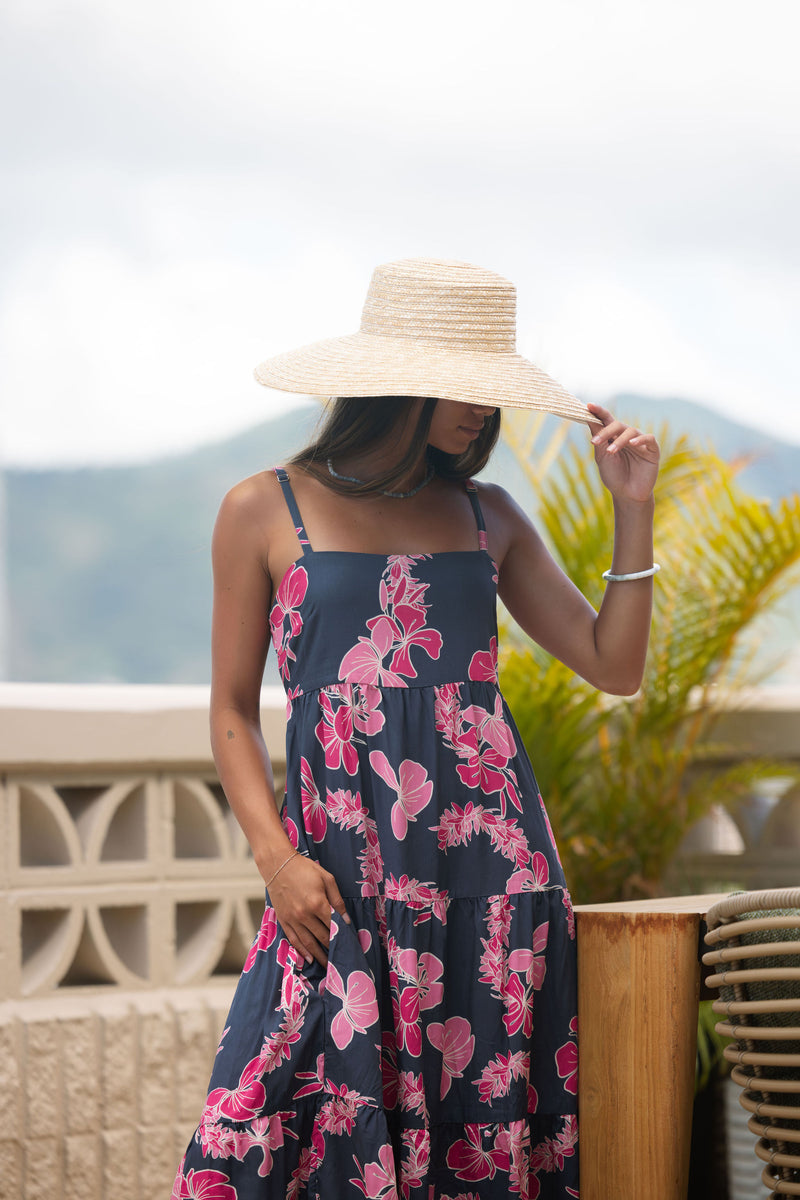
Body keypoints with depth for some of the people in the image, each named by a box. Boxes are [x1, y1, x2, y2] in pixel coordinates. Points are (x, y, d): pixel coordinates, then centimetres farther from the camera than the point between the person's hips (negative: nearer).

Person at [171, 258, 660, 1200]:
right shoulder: (264, 511, 3)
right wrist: (275, 859, -7)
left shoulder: (488, 515, 11)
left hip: (491, 861, 3)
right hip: (341, 871, -2)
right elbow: (233, 710, 5)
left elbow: (615, 667, 10)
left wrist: (633, 511, 3)